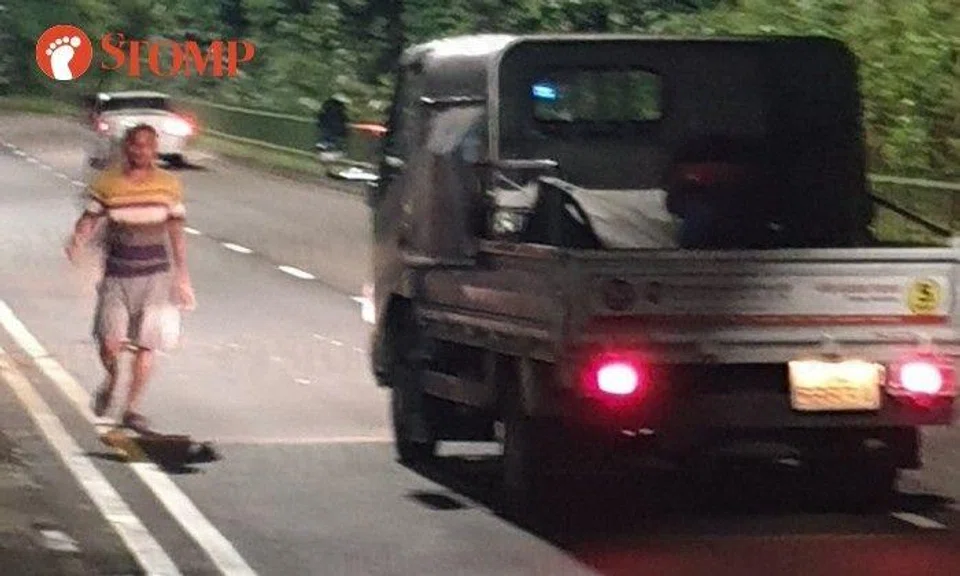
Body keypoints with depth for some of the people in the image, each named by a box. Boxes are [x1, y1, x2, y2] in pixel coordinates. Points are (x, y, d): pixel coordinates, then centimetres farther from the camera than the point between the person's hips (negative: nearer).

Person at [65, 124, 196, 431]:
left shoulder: (168, 184, 3)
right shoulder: (106, 183, -1)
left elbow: (176, 231, 9)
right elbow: (89, 219, 1)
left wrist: (182, 277, 9)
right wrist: (77, 241, -23)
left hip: (155, 274, 1)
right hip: (117, 275, -1)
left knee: (146, 345, -2)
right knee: (109, 343, -8)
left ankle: (132, 408, 12)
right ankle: (111, 381, 26)